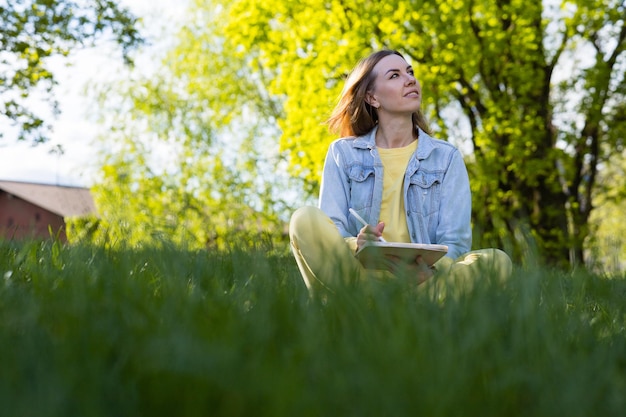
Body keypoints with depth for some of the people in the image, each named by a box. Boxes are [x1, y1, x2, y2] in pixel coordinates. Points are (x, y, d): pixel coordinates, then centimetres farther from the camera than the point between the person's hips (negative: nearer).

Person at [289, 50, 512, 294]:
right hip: (357, 271, -1)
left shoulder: (446, 158, 11)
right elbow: (328, 234, 0)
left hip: (423, 279, 1)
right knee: (305, 220, -24)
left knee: (496, 261, -26)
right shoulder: (343, 153, 10)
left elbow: (455, 240, 0)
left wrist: (428, 273, -24)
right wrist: (356, 245, -26)